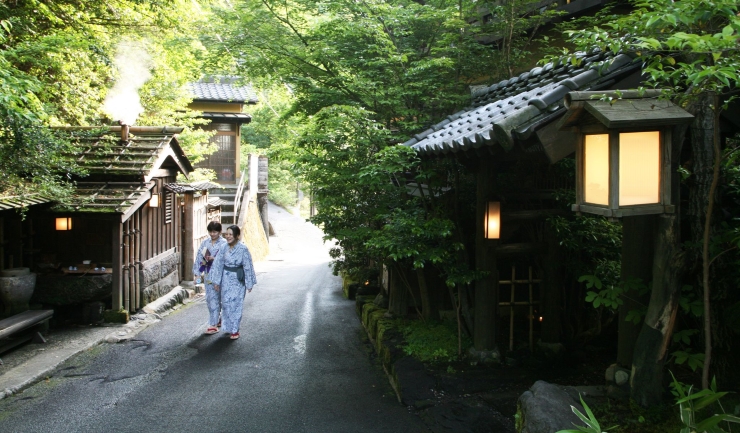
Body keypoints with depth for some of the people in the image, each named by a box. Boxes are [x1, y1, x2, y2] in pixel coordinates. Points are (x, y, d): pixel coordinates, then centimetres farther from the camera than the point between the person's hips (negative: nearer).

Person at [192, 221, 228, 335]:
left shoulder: (224, 244, -7)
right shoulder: (205, 243, 8)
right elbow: (199, 258, 9)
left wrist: (214, 259, -20)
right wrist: (196, 273, 5)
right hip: (208, 275, 5)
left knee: (215, 299, -5)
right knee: (209, 299, 12)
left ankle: (213, 324, 0)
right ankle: (218, 320, 28)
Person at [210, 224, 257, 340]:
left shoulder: (243, 249, -13)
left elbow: (248, 267, -8)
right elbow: (218, 264, 2)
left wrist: (249, 283, -6)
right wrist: (216, 281, 2)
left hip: (238, 280, -4)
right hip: (226, 279, 4)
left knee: (235, 304, -3)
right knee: (226, 303, 10)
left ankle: (235, 330, 6)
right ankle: (229, 326, 28)